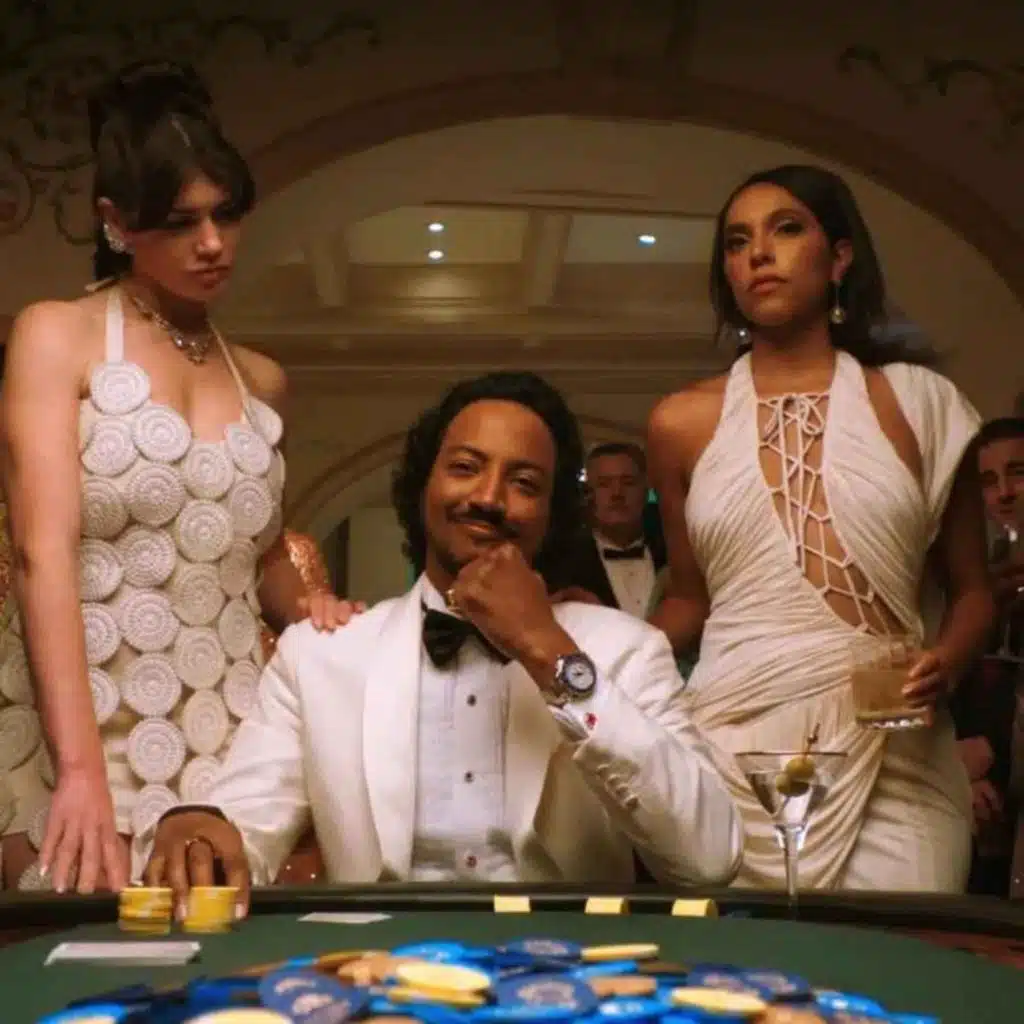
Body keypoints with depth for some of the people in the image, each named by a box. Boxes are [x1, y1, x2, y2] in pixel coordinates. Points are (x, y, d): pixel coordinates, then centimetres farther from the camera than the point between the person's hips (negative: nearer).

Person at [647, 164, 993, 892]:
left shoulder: (919, 402, 5)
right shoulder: (682, 423, 7)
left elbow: (971, 589, 11)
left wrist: (946, 662, -9)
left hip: (894, 753, 0)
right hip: (734, 747, 1)